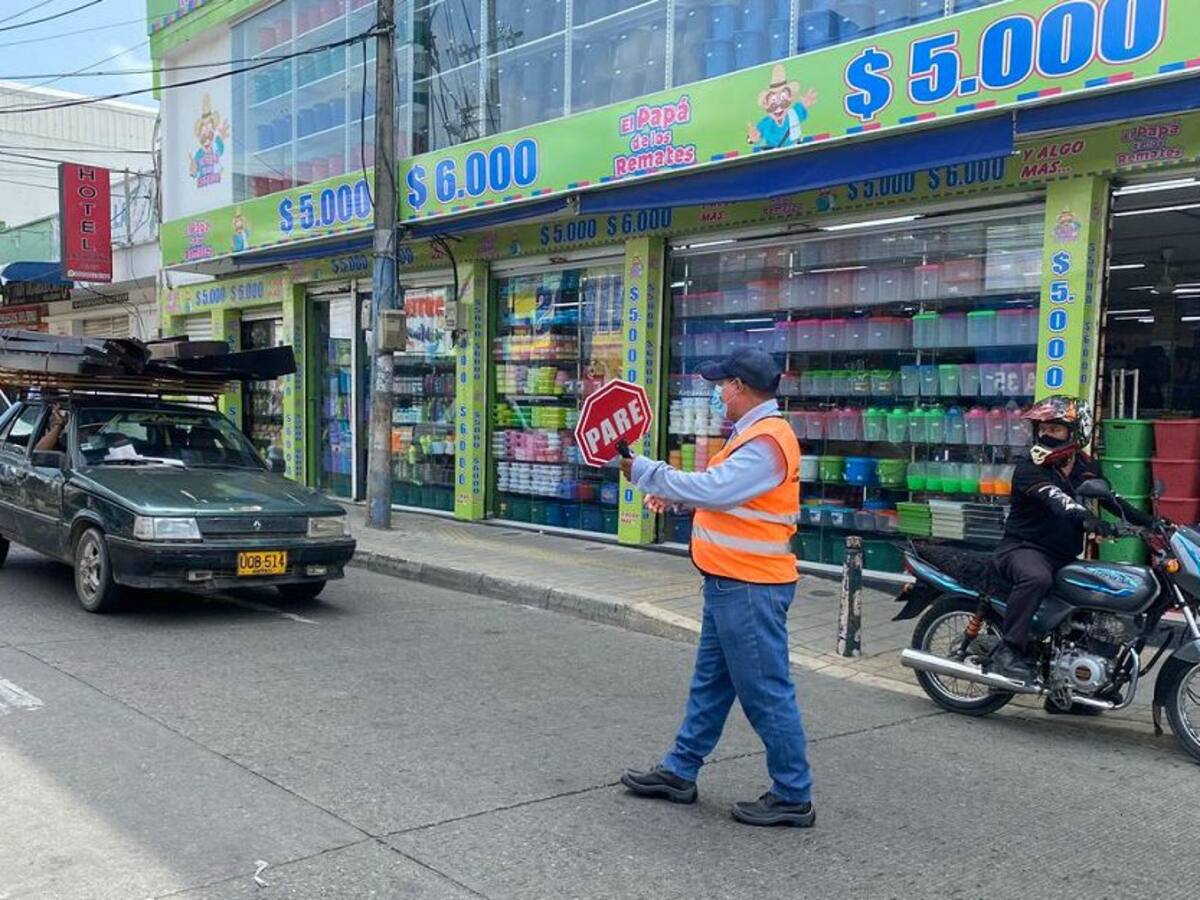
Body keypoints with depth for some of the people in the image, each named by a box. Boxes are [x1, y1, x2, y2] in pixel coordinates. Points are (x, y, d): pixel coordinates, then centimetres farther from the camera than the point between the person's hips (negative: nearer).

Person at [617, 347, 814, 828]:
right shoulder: (755, 434, 14)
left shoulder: (765, 441, -20)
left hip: (750, 589, -11)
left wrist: (644, 471, -20)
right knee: (710, 681, 18)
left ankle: (792, 797, 9)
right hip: (732, 584, 11)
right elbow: (726, 490, 24)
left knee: (766, 692, -2)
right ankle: (679, 771, 29)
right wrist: (673, 494, 13)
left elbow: (711, 490, -27)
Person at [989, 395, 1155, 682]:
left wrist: (1151, 522, 3)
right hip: (1024, 548, -7)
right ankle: (1008, 652, -35)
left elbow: (1112, 500, 15)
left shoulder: (1085, 467, 11)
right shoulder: (1028, 468, -13)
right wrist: (1085, 517, -49)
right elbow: (1052, 497, -32)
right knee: (1036, 577, -40)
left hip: (1065, 558, 7)